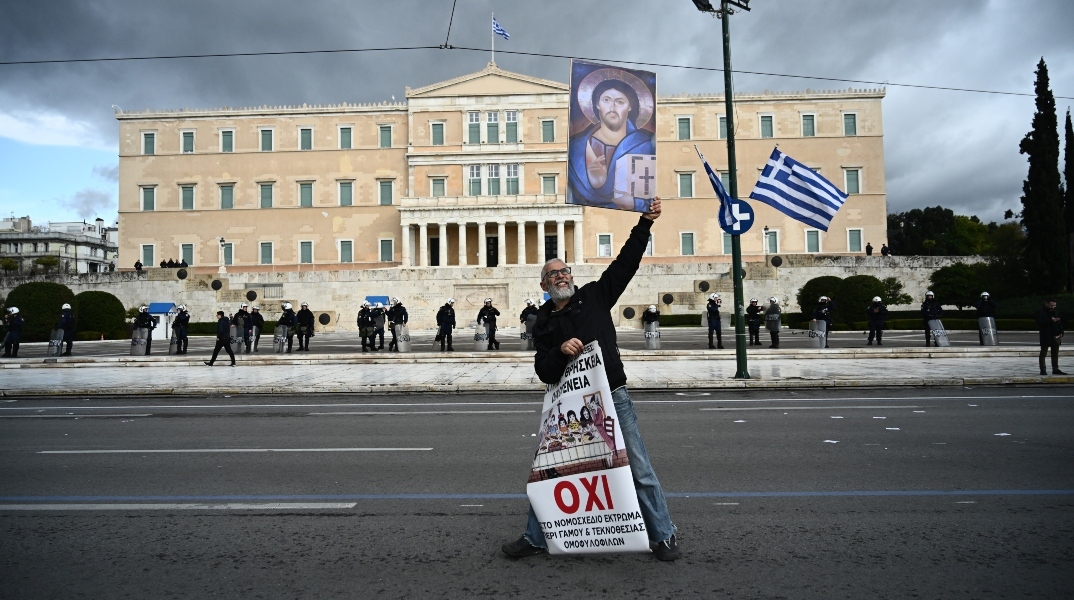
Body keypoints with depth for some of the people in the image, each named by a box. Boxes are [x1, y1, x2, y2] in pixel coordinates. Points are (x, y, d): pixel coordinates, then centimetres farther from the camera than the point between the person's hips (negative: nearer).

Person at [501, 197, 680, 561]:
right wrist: (560, 351, -17)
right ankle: (535, 539, 23)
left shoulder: (595, 295, 5)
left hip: (612, 397, -2)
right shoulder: (544, 322, 9)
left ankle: (663, 536, 21)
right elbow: (543, 372, 2)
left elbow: (627, 262, 1)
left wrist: (645, 223, -6)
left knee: (639, 469, 4)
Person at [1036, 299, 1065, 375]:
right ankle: (1043, 370, 5)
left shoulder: (1056, 310, 10)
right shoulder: (1040, 311, -9)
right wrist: (1051, 321, -27)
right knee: (1043, 354, 1)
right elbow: (1039, 323, -18)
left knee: (1055, 354, 11)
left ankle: (1055, 369, 18)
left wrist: (1061, 333, 8)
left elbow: (1059, 323, 15)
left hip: (1056, 335, 6)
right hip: (1046, 337, -6)